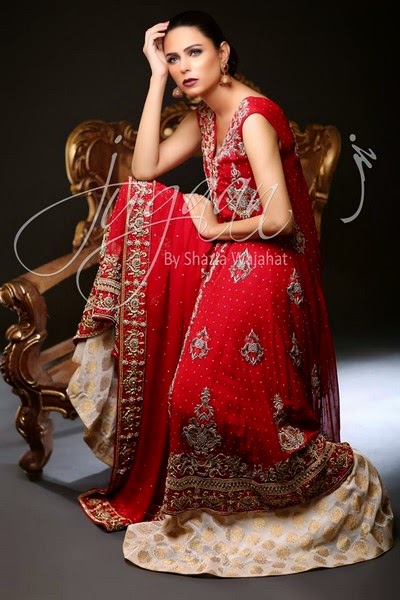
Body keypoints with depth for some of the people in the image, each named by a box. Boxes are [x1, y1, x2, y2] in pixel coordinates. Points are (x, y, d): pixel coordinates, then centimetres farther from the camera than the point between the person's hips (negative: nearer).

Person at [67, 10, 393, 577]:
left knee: (208, 397, -15)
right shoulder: (205, 115, 10)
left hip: (261, 271, -9)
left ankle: (343, 475, 5)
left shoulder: (254, 115, -19)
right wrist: (157, 78, 1)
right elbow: (145, 169, 1)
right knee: (142, 204, 6)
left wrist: (216, 230, -9)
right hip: (224, 255, 9)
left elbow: (279, 218, -26)